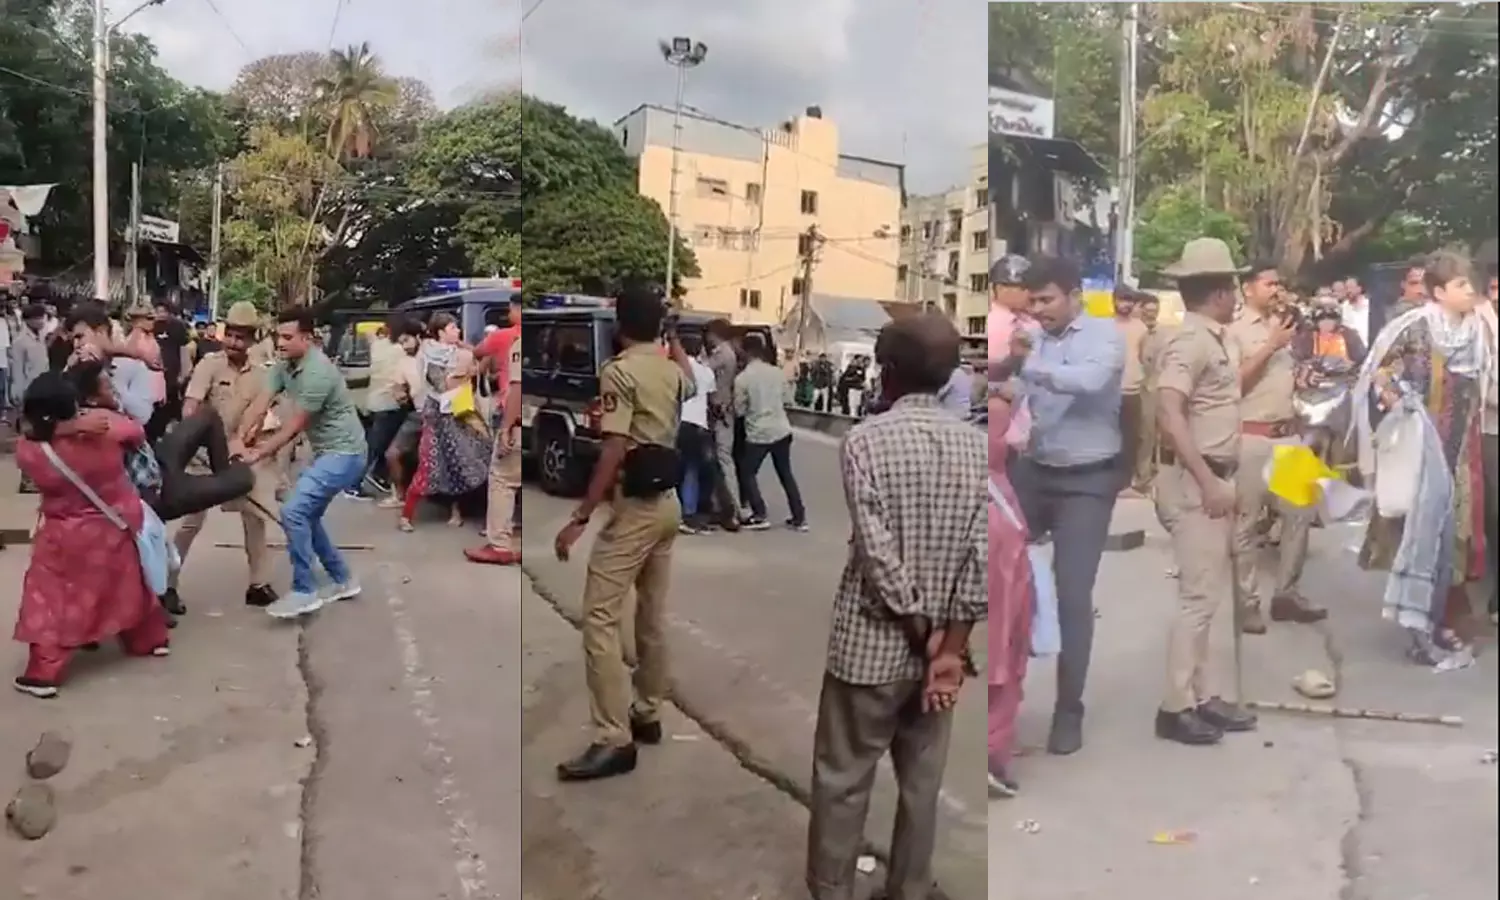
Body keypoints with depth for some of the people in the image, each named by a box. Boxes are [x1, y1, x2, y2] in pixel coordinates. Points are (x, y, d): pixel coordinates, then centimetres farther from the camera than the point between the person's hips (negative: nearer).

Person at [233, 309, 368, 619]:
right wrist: (239, 440, -19)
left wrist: (257, 454, -16)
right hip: (325, 452, 10)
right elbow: (259, 405, -5)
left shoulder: (317, 373, -24)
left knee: (293, 512, -17)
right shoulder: (284, 366, 5)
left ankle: (304, 592, -6)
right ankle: (343, 580, 29)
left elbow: (293, 428, -20)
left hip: (343, 453, -10)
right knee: (306, 515, 16)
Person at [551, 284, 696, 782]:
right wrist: (676, 342, 53)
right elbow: (691, 383, 37)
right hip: (668, 503, 9)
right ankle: (647, 714, 27)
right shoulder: (672, 370, 10)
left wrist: (579, 518, -20)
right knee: (653, 616, 16)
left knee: (600, 619, -8)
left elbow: (614, 452, -21)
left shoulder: (619, 370, -14)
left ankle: (614, 740, -9)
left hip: (634, 507, -9)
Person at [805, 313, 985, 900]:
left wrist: (923, 636, -9)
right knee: (923, 783, 17)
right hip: (939, 644, 4)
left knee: (841, 782, 11)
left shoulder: (866, 440, -14)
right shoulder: (977, 445, -2)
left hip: (871, 645, -4)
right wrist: (950, 647, -7)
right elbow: (983, 556, -8)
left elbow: (878, 552, -19)